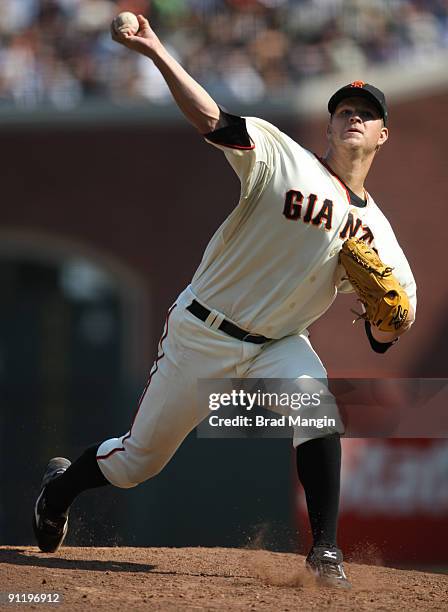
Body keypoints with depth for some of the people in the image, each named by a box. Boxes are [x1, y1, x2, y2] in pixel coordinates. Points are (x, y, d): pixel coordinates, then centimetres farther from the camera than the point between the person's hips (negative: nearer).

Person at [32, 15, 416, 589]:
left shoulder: (375, 230, 2)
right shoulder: (284, 158, -10)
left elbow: (382, 338, 1)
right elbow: (210, 118, -23)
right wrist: (155, 51, -35)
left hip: (278, 345, 3)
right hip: (202, 332, -3)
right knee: (137, 459, 5)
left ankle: (325, 547, -22)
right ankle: (59, 487, 37)